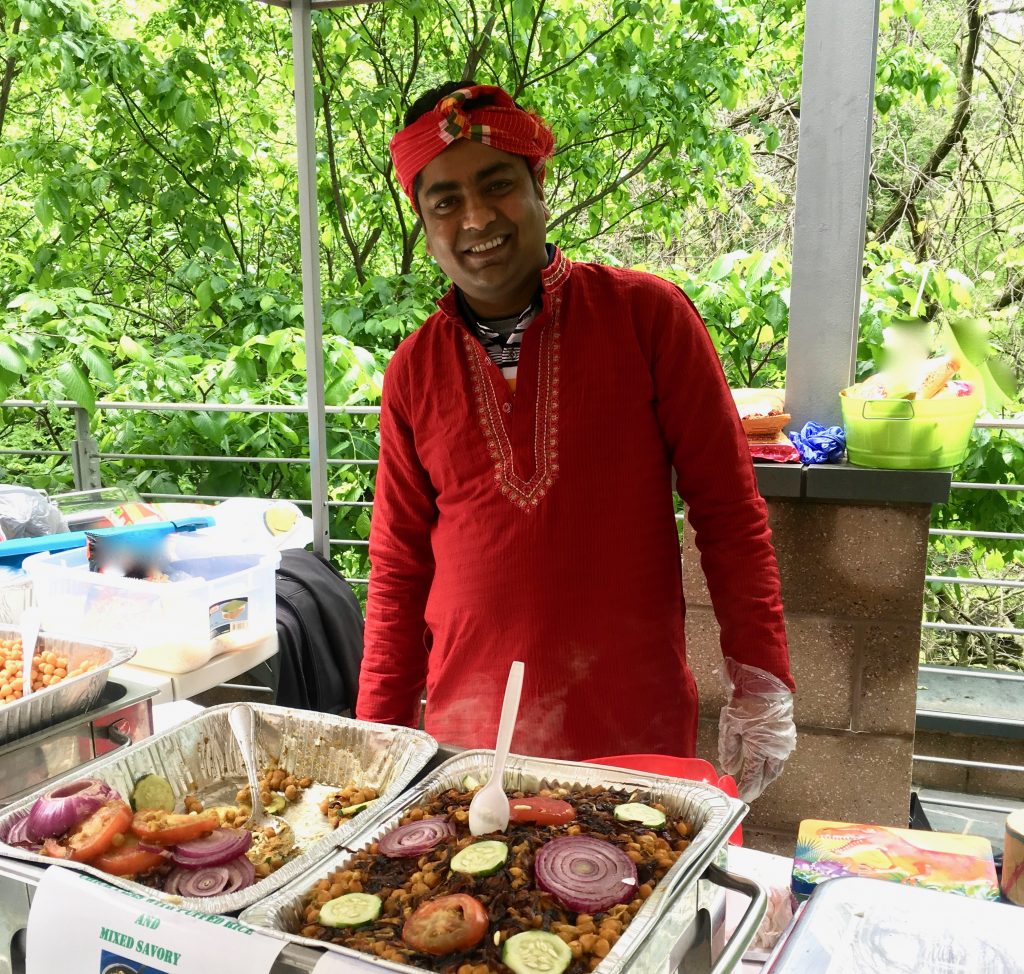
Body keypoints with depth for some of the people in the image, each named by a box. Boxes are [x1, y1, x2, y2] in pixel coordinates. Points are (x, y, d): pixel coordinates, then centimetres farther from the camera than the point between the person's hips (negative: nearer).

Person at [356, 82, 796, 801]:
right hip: (469, 732, 2)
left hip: (636, 725, -2)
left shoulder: (647, 315, -7)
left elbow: (729, 510, -5)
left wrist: (762, 684, -8)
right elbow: (399, 567, 7)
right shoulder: (412, 374, 1)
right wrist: (379, 740, 4)